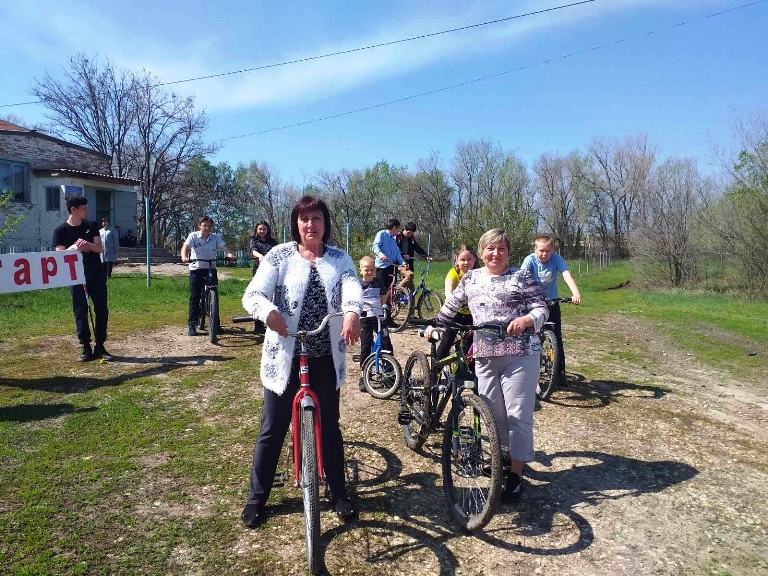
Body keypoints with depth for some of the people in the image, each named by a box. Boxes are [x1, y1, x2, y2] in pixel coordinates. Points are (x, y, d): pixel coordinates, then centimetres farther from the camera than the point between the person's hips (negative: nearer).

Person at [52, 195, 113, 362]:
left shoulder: (91, 226, 5)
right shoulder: (61, 231, -3)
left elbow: (100, 248, -3)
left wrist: (88, 245, -24)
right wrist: (74, 247, -29)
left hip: (97, 275, 3)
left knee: (102, 310, 2)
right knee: (80, 312, 1)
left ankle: (100, 347, 11)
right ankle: (86, 348, 9)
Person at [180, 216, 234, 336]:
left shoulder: (216, 238, 0)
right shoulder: (193, 236, -5)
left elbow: (224, 247, -13)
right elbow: (185, 247, -18)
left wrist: (230, 254, -36)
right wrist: (184, 257, -40)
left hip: (211, 269, 2)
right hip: (196, 269, -2)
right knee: (195, 297, -1)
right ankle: (192, 325, 5)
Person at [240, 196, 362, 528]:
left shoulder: (340, 259, 3)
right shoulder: (279, 255, -2)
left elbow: (352, 287, -16)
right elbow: (252, 294, -12)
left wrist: (353, 311, -40)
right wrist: (269, 312, -36)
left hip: (326, 359, 2)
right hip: (284, 357, -1)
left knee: (329, 428, 14)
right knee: (272, 430, 10)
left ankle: (339, 495, 32)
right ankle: (257, 498, 29)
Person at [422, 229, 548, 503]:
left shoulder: (522, 277, 0)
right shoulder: (471, 278, 12)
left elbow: (542, 308, -4)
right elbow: (451, 305, 21)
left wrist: (526, 320, -23)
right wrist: (434, 325, 17)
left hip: (520, 354, -4)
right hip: (485, 356, 4)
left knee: (518, 413, -2)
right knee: (493, 412, 8)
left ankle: (516, 473, 9)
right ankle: (504, 455, 30)